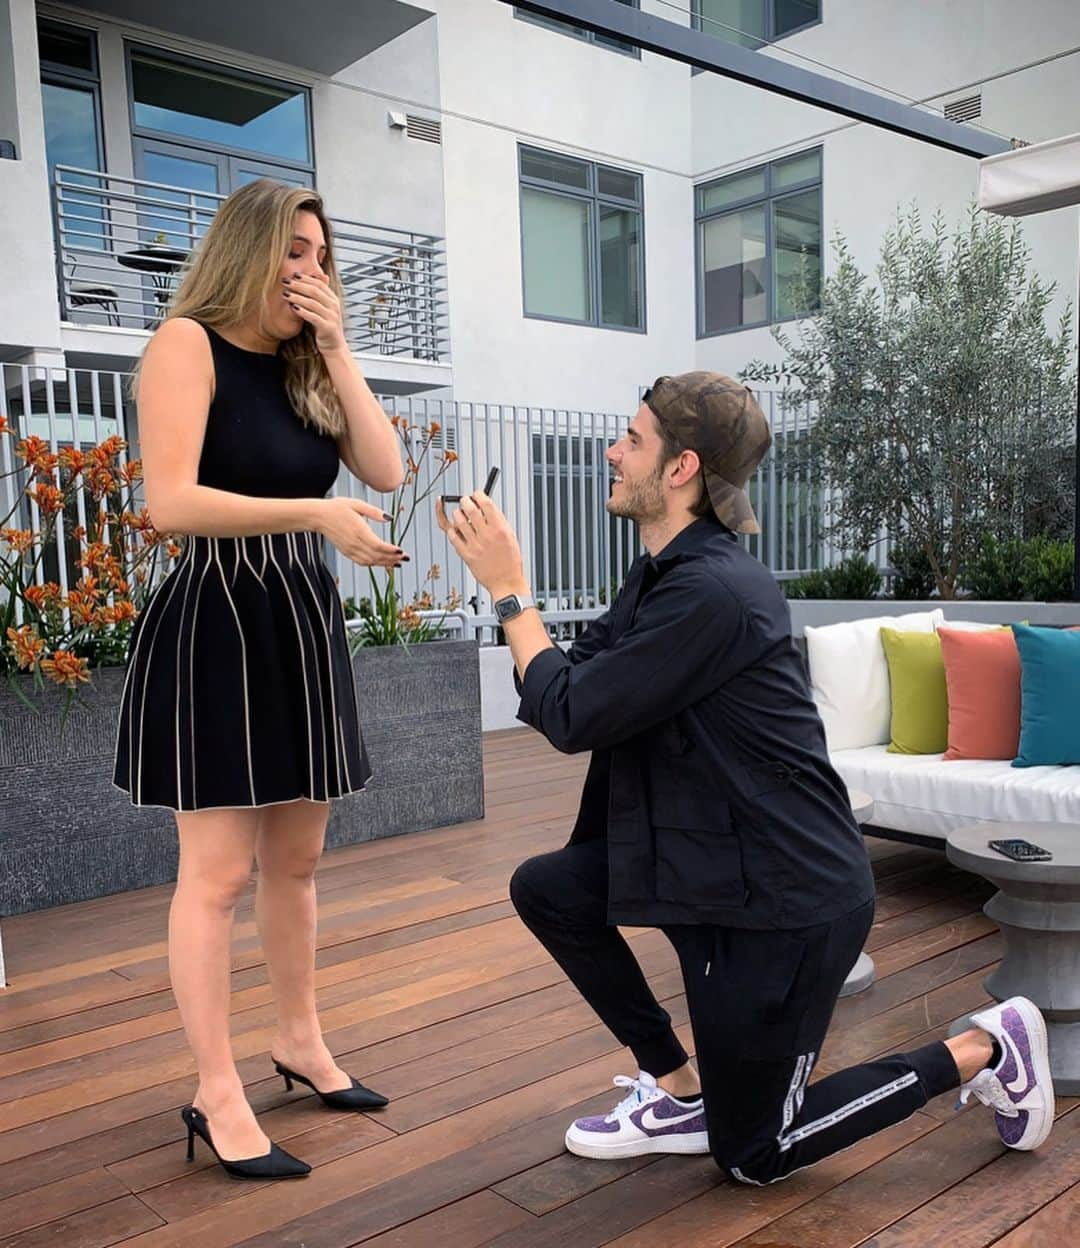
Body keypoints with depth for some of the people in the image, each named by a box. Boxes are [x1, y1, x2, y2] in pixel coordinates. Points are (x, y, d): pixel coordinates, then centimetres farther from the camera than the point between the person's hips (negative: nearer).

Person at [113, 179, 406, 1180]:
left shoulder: (305, 368, 13)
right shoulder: (188, 343, -7)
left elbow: (387, 471, 0)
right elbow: (169, 501, -19)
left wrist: (335, 347, -1)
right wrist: (315, 514, -27)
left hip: (304, 621, 7)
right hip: (218, 622, -7)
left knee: (296, 857, 14)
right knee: (219, 870, -3)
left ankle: (299, 1041, 30)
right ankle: (217, 1097, 9)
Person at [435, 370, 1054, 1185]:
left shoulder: (712, 592, -26)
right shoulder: (662, 574, 5)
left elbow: (571, 716, -22)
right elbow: (566, 689, 3)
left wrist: (510, 591, -13)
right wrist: (499, 576, -2)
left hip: (790, 899, -9)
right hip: (715, 865, 9)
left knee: (752, 1154, 8)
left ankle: (982, 1051, 20)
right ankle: (677, 1091, 16)